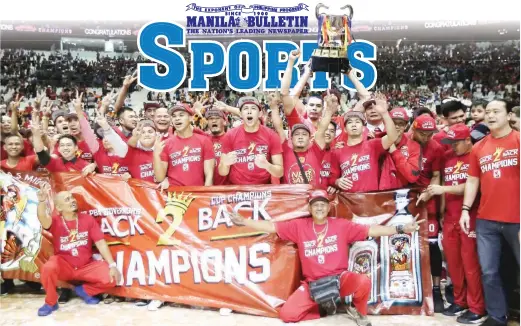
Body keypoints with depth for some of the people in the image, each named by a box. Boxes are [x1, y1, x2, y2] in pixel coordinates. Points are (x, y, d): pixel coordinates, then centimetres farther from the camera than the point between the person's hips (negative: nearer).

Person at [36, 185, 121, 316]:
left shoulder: (88, 219, -3)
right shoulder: (56, 221, -8)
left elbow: (100, 243, -6)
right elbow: (43, 220, -34)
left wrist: (112, 265, -16)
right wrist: (42, 202, -56)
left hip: (86, 267, 2)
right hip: (64, 267, -2)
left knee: (112, 277, -20)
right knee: (49, 267, -34)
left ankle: (84, 290, 10)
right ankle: (51, 303, -7)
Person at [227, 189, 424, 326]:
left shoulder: (341, 225, -1)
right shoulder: (299, 226, -1)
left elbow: (371, 231, -4)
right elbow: (272, 227, -1)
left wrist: (401, 229, -11)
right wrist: (243, 222, -9)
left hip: (340, 279, 0)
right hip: (312, 284, 1)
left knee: (363, 282, -31)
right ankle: (323, 308, 12)